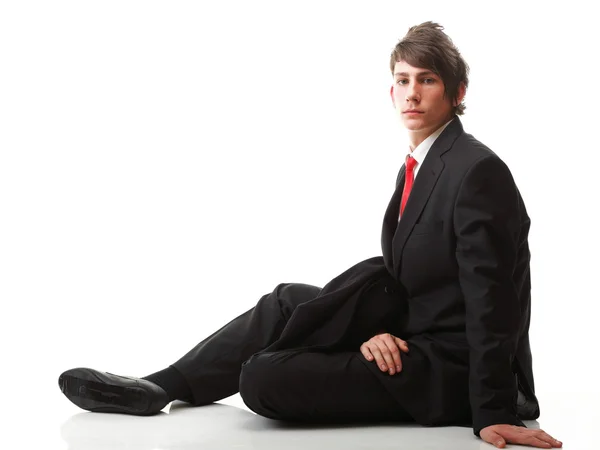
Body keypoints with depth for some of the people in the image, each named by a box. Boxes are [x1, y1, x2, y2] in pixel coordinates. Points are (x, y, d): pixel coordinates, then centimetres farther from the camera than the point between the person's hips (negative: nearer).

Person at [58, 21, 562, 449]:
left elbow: (492, 299, -20)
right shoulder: (416, 167, 12)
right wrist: (377, 329, -10)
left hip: (447, 372, -8)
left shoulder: (478, 171, -18)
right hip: (411, 341, 9)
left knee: (262, 379, -15)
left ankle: (168, 387, 12)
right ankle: (165, 386, 7)